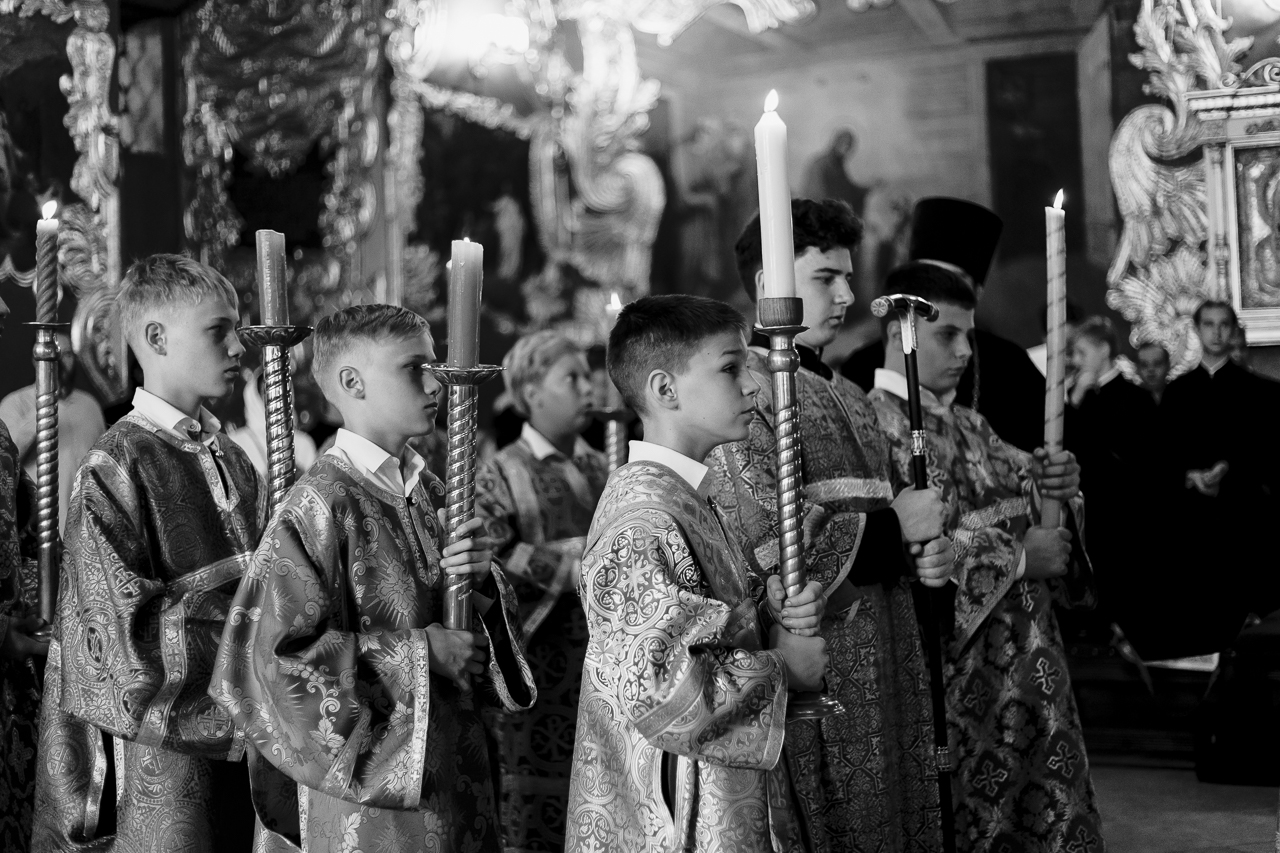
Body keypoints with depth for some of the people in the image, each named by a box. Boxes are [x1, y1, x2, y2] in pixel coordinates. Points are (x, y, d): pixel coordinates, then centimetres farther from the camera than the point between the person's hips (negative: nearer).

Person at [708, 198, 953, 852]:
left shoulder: (846, 396, 18)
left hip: (884, 666, 8)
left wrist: (923, 554, 4)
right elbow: (763, 543, -20)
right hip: (808, 668, -8)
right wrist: (893, 527, -12)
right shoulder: (744, 388, -10)